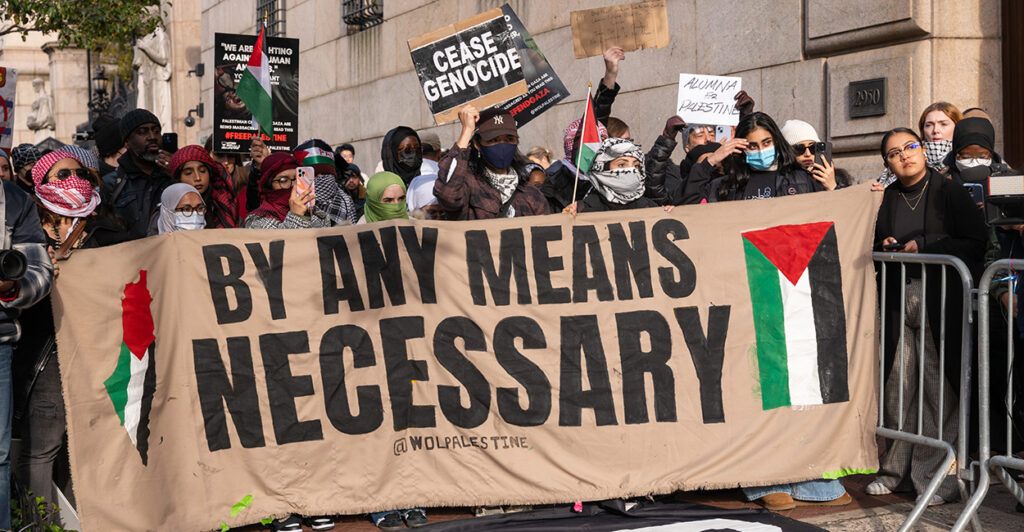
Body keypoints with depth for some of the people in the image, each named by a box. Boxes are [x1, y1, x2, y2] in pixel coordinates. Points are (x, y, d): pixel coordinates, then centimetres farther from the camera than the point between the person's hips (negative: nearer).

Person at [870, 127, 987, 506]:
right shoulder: (885, 199, 14)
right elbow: (871, 245, 24)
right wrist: (884, 247, 1)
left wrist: (924, 245, -10)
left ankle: (937, 474, 2)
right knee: (898, 385, 3)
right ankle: (896, 470, 14)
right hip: (897, 301, 4)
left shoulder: (949, 191, 2)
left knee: (937, 387, -6)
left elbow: (977, 243, -4)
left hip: (939, 300, -4)